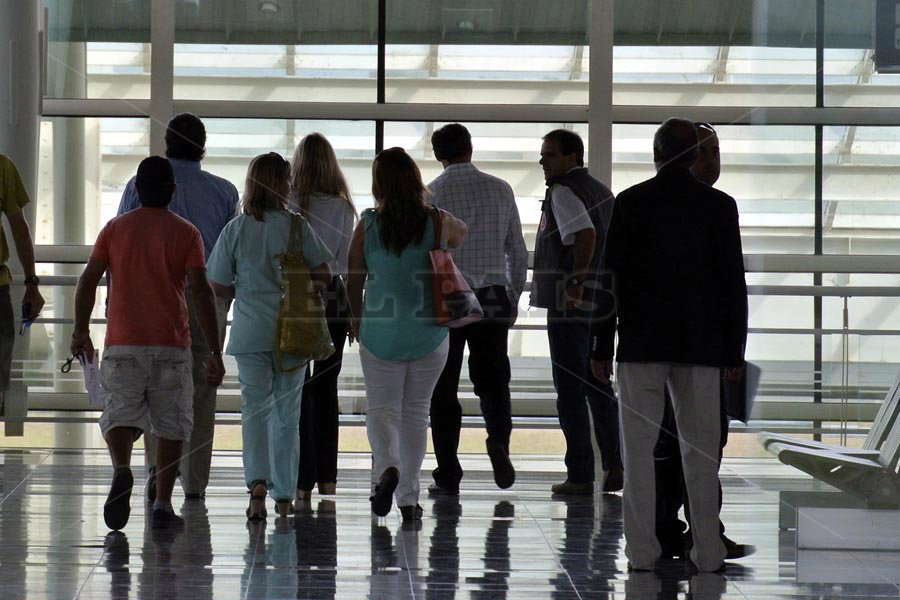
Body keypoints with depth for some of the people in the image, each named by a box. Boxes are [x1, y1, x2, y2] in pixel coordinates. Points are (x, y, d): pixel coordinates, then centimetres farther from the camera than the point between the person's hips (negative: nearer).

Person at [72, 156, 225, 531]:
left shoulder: (115, 229, 6)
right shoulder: (185, 233, 1)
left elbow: (88, 281, 3)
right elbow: (200, 291, -7)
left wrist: (81, 331, 15)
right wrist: (215, 352, -6)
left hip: (123, 345, 1)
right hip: (172, 346, -1)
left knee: (120, 414, 1)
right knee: (171, 424, 8)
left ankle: (122, 471, -29)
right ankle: (162, 506, 2)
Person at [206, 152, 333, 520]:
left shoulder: (236, 229, -2)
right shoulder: (297, 226, -4)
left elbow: (219, 288, -1)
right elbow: (324, 276, 0)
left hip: (250, 333, 0)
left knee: (254, 409, 1)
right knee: (286, 413, 10)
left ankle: (258, 481, -21)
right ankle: (284, 496, 15)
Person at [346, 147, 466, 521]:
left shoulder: (368, 226, -8)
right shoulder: (437, 222, -5)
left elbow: (354, 282, -1)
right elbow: (461, 235, 20)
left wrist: (357, 322, 16)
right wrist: (427, 205, 24)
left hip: (380, 333, -1)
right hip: (429, 334, 1)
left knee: (382, 409, 9)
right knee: (416, 410, 13)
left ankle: (387, 466, -21)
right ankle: (408, 498, 13)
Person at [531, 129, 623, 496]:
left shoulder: (563, 191, -11)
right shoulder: (601, 191, 16)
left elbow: (585, 233, -27)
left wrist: (576, 281, -23)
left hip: (570, 303, -8)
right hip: (600, 303, 9)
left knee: (570, 389, -4)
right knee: (597, 385, 14)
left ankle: (580, 475, -3)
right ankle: (615, 465, 13)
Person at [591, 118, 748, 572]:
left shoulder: (630, 203, -2)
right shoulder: (719, 206, 0)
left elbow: (611, 277, -3)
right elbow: (733, 283, -1)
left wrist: (601, 347, 2)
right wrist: (734, 351, 5)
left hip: (640, 345, -1)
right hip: (699, 347, 1)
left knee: (639, 449, 3)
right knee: (700, 450, 6)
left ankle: (642, 551, 0)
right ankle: (707, 551, 5)